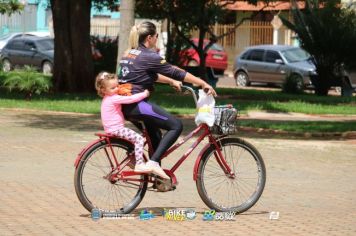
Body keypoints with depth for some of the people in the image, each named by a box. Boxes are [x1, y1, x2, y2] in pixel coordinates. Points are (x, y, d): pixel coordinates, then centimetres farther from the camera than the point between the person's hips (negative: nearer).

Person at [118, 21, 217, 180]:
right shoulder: (149, 56, -10)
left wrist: (171, 82, 31)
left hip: (124, 104, 10)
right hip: (136, 104, -10)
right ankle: (153, 162, -16)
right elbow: (175, 72, -10)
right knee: (176, 126, -8)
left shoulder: (129, 53, 16)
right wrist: (203, 83, -6)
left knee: (154, 132, 24)